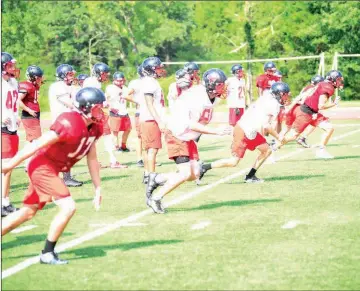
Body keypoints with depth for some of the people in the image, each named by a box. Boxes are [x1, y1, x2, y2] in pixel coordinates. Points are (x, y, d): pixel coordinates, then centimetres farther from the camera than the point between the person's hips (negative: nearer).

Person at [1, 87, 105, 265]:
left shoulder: (94, 128, 2)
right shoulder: (70, 124, -26)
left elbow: (92, 159, 12)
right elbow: (38, 144, -23)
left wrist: (97, 188, 13)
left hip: (49, 170, 9)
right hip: (43, 168, -9)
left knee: (28, 212, 15)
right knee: (68, 207, -13)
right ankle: (47, 254, -2)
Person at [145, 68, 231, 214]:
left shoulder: (209, 98, 2)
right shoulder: (196, 97, -25)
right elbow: (191, 125, -27)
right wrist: (216, 131, -27)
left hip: (188, 139, 9)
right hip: (176, 137, -9)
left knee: (194, 174, 5)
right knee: (185, 173, -16)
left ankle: (157, 179, 16)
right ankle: (155, 198, -2)